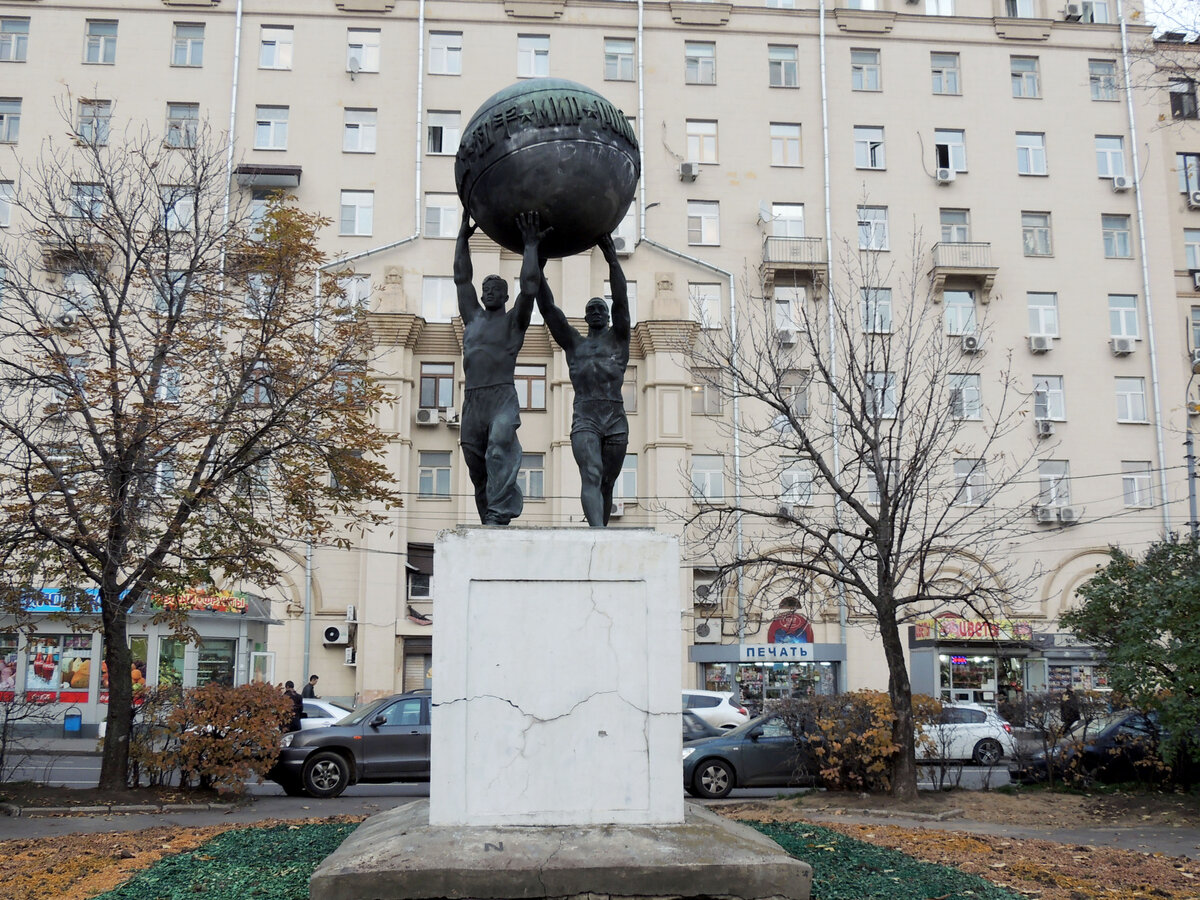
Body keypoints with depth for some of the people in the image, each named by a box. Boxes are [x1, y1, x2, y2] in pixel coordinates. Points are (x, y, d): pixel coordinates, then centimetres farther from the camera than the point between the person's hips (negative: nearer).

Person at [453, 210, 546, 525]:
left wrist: (530, 245, 2)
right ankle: (488, 522, 13)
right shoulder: (473, 318, 23)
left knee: (500, 448, -28)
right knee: (477, 468, 5)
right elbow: (461, 278, 20)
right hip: (472, 400, 5)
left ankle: (499, 514, -38)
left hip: (502, 396, -5)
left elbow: (529, 283, -2)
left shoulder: (513, 320, 10)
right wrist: (463, 235, 19)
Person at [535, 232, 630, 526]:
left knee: (606, 484, 6)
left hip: (616, 421, 1)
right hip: (584, 421, -1)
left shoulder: (618, 339, 11)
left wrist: (612, 258, -12)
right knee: (591, 476, -20)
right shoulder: (573, 343, 15)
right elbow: (548, 309, 7)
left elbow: (621, 301, -2)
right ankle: (598, 532, -36)